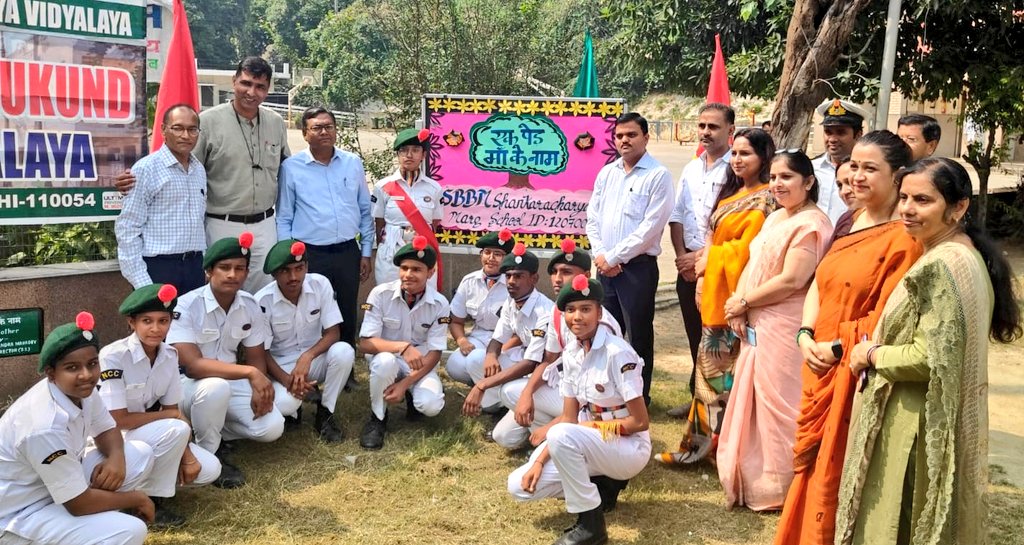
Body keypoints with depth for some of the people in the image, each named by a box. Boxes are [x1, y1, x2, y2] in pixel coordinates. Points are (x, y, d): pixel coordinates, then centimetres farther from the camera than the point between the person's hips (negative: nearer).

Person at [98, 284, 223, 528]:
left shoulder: (169, 355, -5)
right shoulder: (113, 356, -24)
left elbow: (173, 410, -1)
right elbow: (118, 421, -24)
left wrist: (186, 455, -11)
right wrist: (171, 416, -15)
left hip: (150, 434, 6)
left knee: (209, 470, -8)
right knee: (176, 430, -31)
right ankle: (152, 501, -12)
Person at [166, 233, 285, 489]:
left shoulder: (250, 306, -6)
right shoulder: (186, 307, -23)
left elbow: (256, 357, 3)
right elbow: (193, 365, -32)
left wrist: (259, 389, -17)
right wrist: (250, 372, -38)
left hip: (231, 380, 5)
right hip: (187, 384, -5)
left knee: (272, 428, -16)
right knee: (215, 387, -39)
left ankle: (215, 428, 13)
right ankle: (208, 455, -11)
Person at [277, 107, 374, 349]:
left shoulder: (353, 163, 6)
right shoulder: (291, 167, -1)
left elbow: (365, 211, 11)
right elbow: (284, 219, 1)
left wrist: (366, 253, 8)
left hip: (348, 253, 3)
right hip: (310, 256, -2)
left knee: (347, 319, 12)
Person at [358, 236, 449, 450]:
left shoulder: (439, 304, -15)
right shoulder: (380, 294, -19)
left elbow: (434, 354, -13)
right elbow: (366, 342, -22)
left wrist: (405, 384, -24)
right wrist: (402, 347, -39)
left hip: (421, 365, 1)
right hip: (387, 361, -1)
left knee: (431, 405, -27)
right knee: (385, 360, -37)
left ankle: (412, 394, 12)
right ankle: (377, 418, -10)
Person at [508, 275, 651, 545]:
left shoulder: (617, 353, -21)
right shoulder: (571, 353, 1)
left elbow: (640, 422, -19)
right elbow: (569, 417, 2)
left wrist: (589, 427, -16)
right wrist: (540, 461, -8)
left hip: (629, 447, -7)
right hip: (589, 442, 7)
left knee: (561, 435, -34)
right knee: (520, 486, -5)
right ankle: (603, 486, 9)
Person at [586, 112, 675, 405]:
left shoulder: (658, 176, -9)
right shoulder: (607, 173, 11)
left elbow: (651, 227, -15)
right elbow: (592, 217, 12)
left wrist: (612, 257, -13)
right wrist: (600, 255, -4)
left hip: (638, 267, -6)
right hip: (605, 266, 6)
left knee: (639, 336, 4)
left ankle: (639, 397, 18)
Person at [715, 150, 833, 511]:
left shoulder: (811, 223, -14)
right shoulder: (775, 219, 14)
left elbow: (791, 281, -21)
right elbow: (752, 265, 13)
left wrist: (743, 302, -10)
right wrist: (737, 307, -3)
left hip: (785, 329, -9)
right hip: (756, 326, 9)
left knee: (778, 403, 2)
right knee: (753, 399, 16)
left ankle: (779, 487, 18)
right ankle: (753, 476, 31)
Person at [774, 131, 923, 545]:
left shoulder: (903, 238, -15)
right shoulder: (851, 222, 10)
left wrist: (837, 347, -15)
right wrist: (806, 335, -3)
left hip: (855, 369, -7)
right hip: (819, 362, 7)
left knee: (835, 471, 5)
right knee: (811, 461, 18)